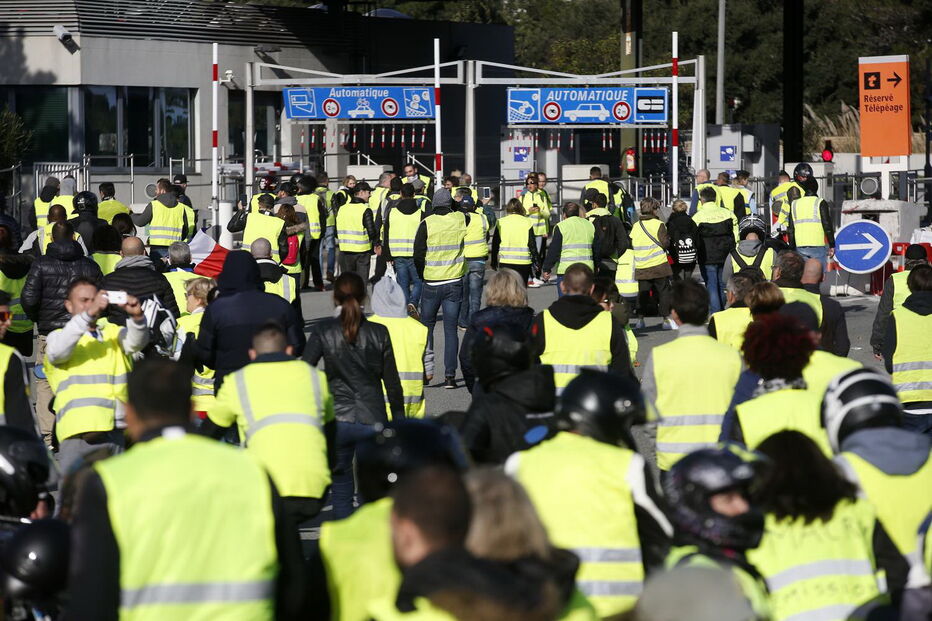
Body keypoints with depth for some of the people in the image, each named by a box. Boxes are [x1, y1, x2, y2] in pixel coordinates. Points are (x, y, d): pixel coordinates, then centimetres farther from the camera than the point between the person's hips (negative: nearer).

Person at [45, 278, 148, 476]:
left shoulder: (112, 332, 18)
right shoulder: (59, 336, 7)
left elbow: (135, 342, -1)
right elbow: (58, 350, -16)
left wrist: (136, 317, -23)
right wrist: (88, 314, -27)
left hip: (115, 430, 4)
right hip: (78, 433, -4)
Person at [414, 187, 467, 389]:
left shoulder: (426, 224, -9)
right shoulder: (461, 220, -1)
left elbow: (418, 255, -7)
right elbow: (473, 216, 24)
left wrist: (422, 275, 7)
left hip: (431, 283, -2)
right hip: (454, 283, 2)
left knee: (427, 324, 16)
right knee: (451, 329, 5)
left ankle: (427, 366, 5)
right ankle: (450, 375, 1)